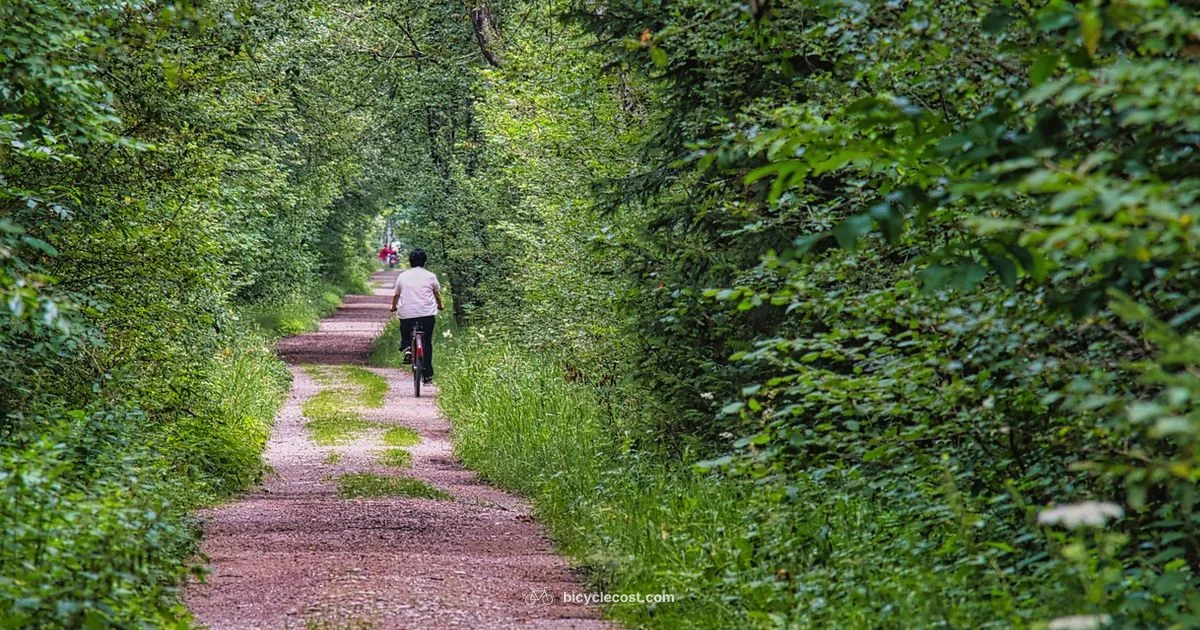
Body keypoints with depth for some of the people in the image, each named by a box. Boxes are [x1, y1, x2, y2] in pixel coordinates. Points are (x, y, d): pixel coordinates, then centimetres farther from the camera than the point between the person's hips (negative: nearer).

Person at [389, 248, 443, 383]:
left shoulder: (402, 276, 8)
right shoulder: (430, 276, 7)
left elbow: (396, 294, 19)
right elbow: (437, 293, 23)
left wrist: (393, 306, 39)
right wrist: (439, 305, 43)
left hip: (407, 313, 0)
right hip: (427, 313, 0)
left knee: (405, 334, 26)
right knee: (427, 344, 8)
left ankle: (407, 348, -6)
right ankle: (427, 375, 5)